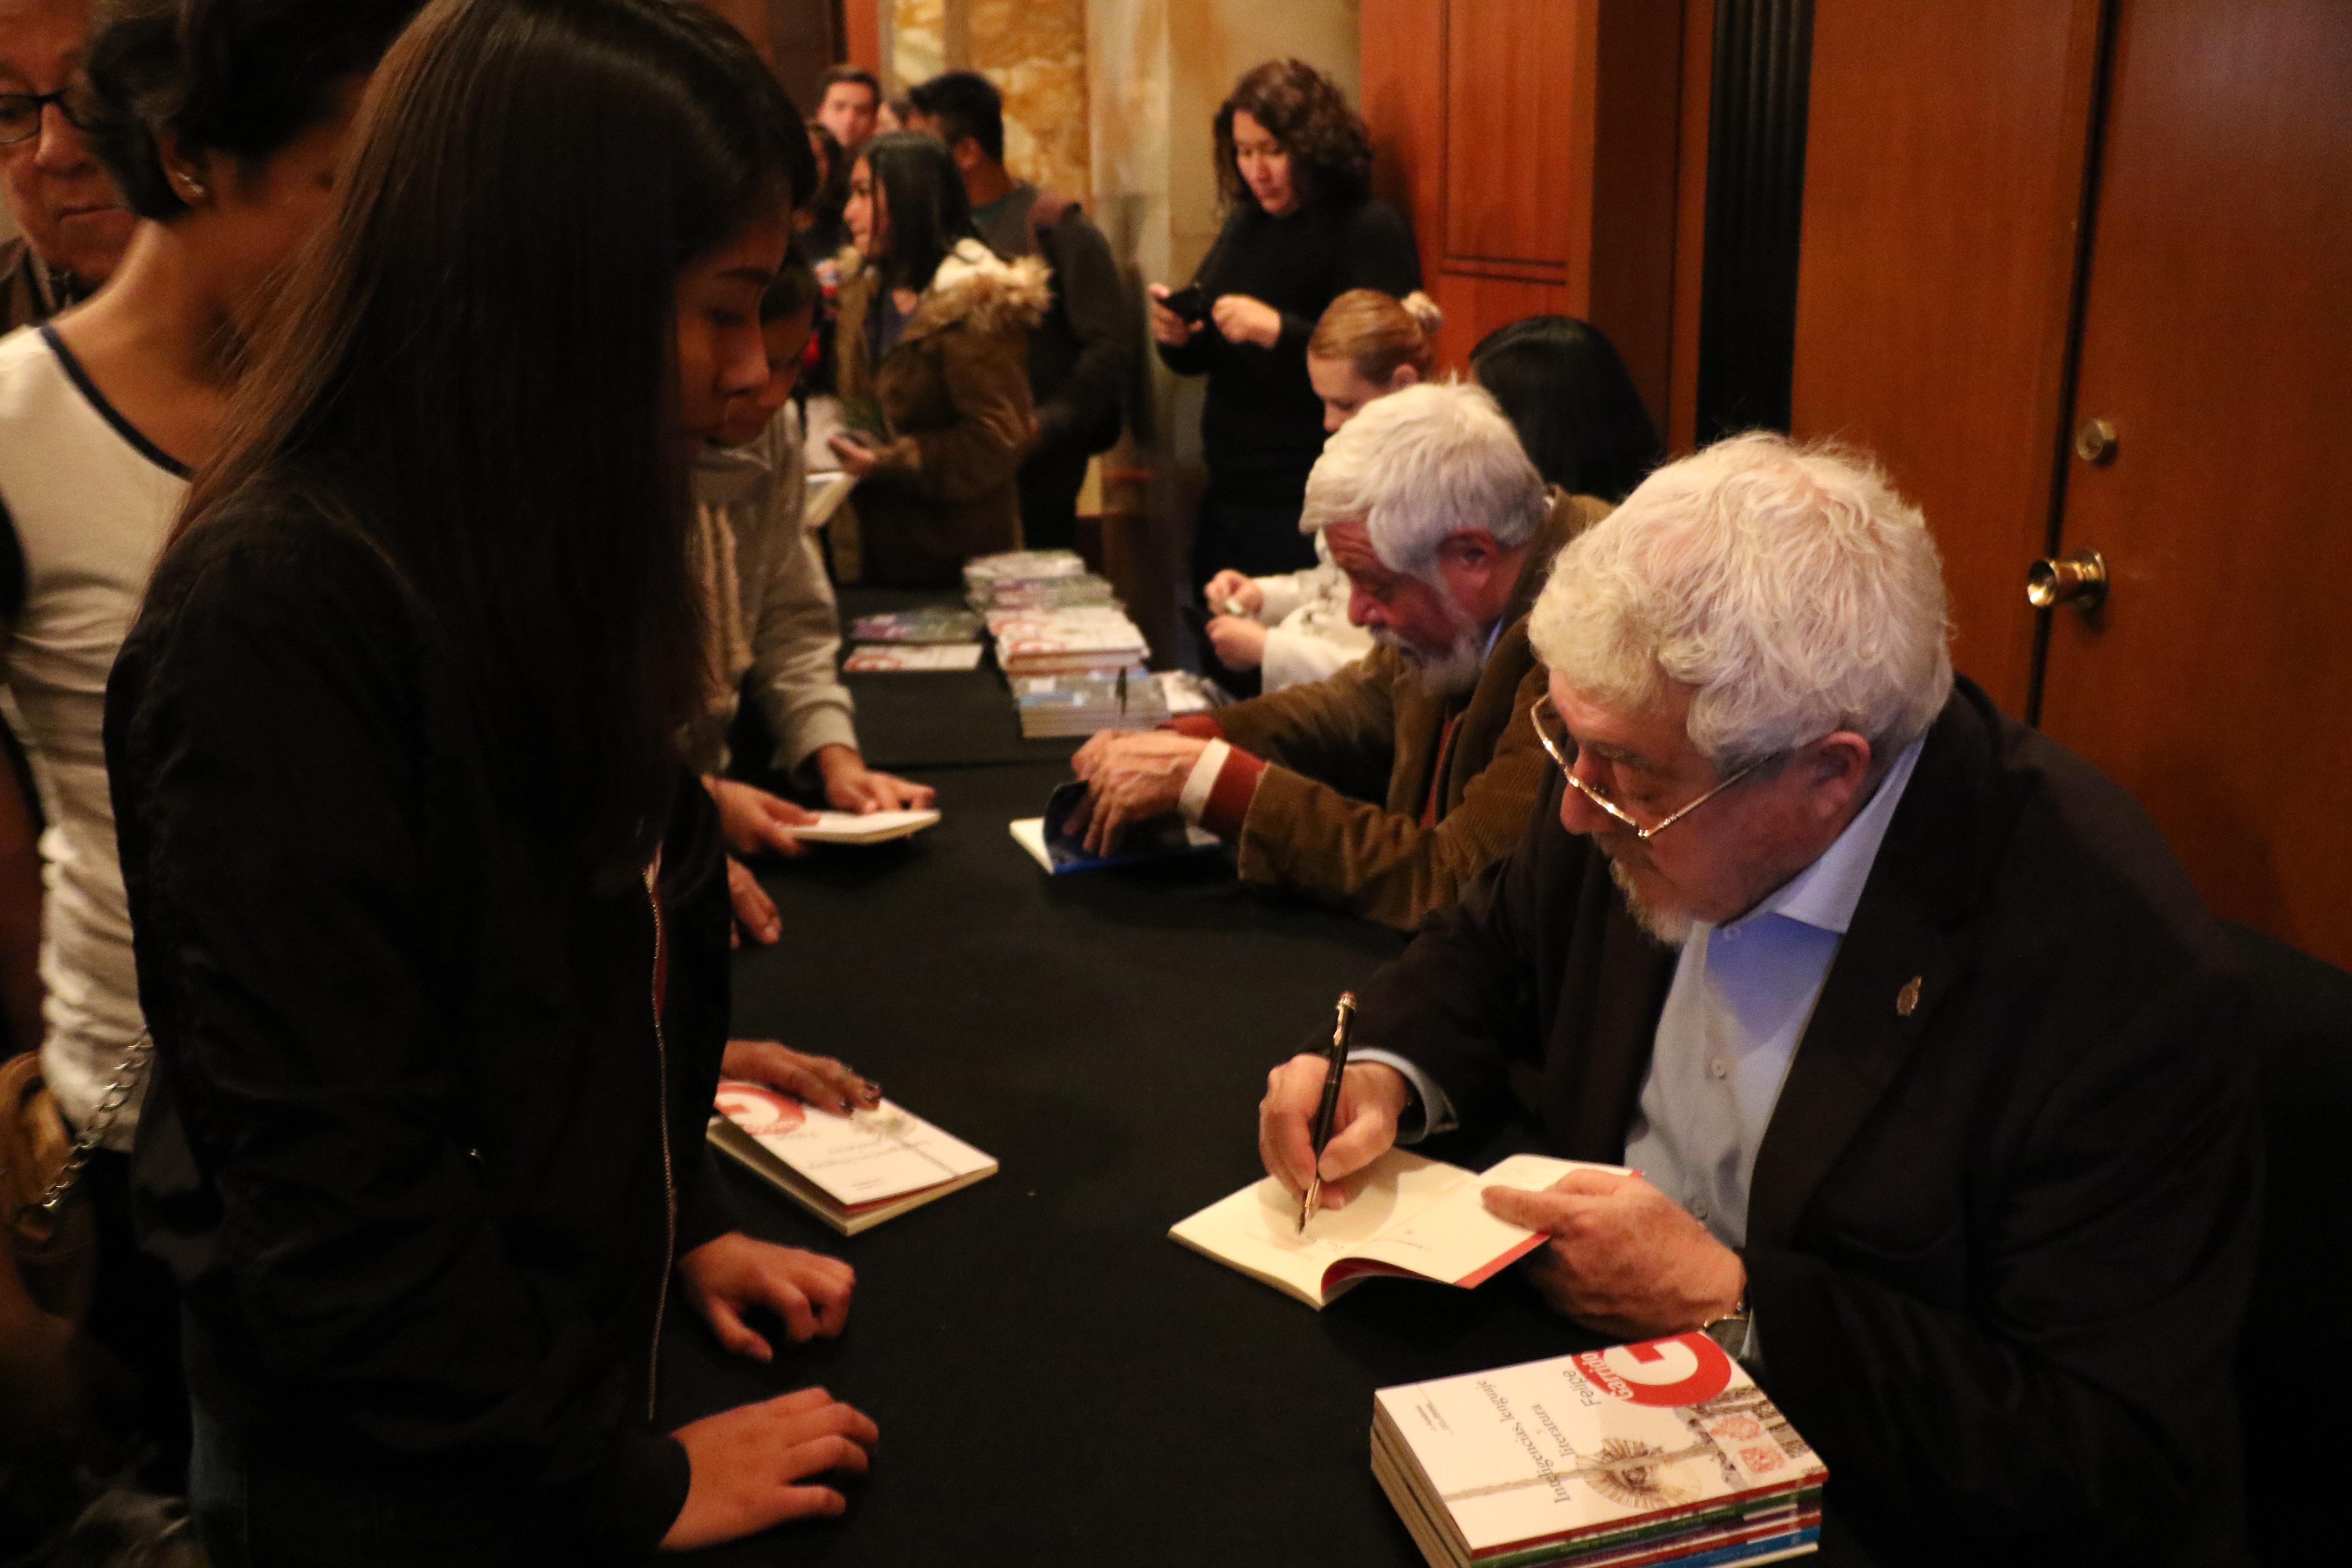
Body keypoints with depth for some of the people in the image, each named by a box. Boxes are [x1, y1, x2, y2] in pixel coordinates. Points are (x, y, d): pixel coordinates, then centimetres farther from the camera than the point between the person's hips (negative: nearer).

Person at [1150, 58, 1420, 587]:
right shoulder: (1244, 225, 13)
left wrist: (1277, 331, -25)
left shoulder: (1372, 229, -8)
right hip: (1227, 498, 7)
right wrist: (1175, 337, -4)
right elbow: (1198, 361, 18)